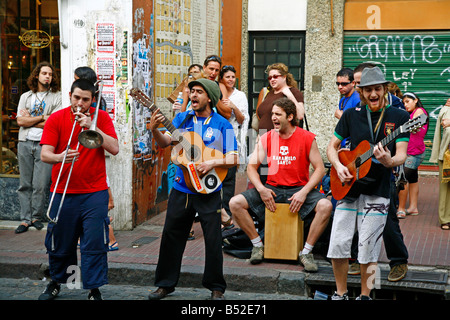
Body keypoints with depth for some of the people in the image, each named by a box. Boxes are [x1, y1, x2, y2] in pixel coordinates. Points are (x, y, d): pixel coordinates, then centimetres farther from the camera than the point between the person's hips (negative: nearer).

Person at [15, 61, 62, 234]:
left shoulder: (57, 97, 4)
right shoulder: (25, 97, 14)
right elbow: (20, 121, 2)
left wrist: (29, 119, -2)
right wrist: (42, 117, -5)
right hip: (25, 144, 3)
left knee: (41, 185, -4)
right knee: (25, 184, 4)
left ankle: (37, 217, 9)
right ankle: (25, 218, 9)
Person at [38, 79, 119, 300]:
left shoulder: (102, 118, 3)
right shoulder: (56, 119, 2)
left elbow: (114, 149, -9)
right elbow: (44, 154, -6)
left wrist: (92, 126, -17)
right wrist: (60, 157, -28)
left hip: (95, 193, -1)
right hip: (63, 192, 1)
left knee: (94, 245, -4)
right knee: (59, 244, 10)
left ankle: (94, 290, 8)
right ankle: (55, 282, 33)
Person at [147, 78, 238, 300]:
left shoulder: (222, 124, -2)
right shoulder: (182, 119, 8)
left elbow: (233, 159, -6)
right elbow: (165, 143, 0)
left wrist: (212, 163, -21)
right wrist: (155, 130, -18)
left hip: (208, 190, -3)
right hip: (181, 188, 3)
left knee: (213, 240, 0)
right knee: (171, 236, 8)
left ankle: (216, 287, 15)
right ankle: (165, 284, 23)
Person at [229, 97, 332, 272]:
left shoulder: (307, 138, -3)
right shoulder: (266, 138, 4)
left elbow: (320, 169, -4)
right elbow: (251, 166, 6)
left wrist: (304, 192, -18)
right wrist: (261, 189, -12)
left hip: (299, 188, -2)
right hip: (271, 188, 2)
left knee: (325, 206, -31)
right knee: (235, 203, -18)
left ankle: (306, 252, -15)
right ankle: (258, 245, -2)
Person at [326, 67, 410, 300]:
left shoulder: (398, 117, 0)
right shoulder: (351, 115, 7)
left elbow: (401, 155, -7)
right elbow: (332, 146, 12)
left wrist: (389, 161, -29)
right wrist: (338, 166, -7)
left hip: (377, 191, -2)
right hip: (348, 187, 3)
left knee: (368, 249, 0)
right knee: (338, 244, 0)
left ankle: (365, 296, 18)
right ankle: (341, 294, 18)